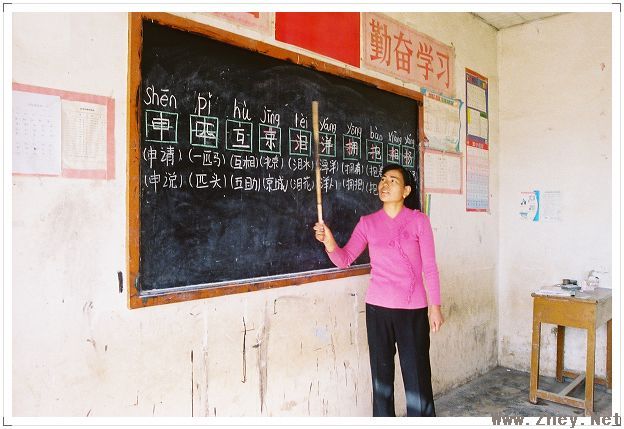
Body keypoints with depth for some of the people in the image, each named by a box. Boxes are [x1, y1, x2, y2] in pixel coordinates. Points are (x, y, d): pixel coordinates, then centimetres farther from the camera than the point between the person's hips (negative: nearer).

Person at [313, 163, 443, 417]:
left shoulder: (418, 220, -2)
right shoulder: (367, 223, 3)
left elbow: (429, 267, 0)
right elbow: (344, 260, -4)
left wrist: (435, 306, -2)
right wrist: (329, 243, -23)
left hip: (413, 309, -2)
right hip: (378, 308, 2)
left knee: (417, 374, 3)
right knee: (381, 372, 11)